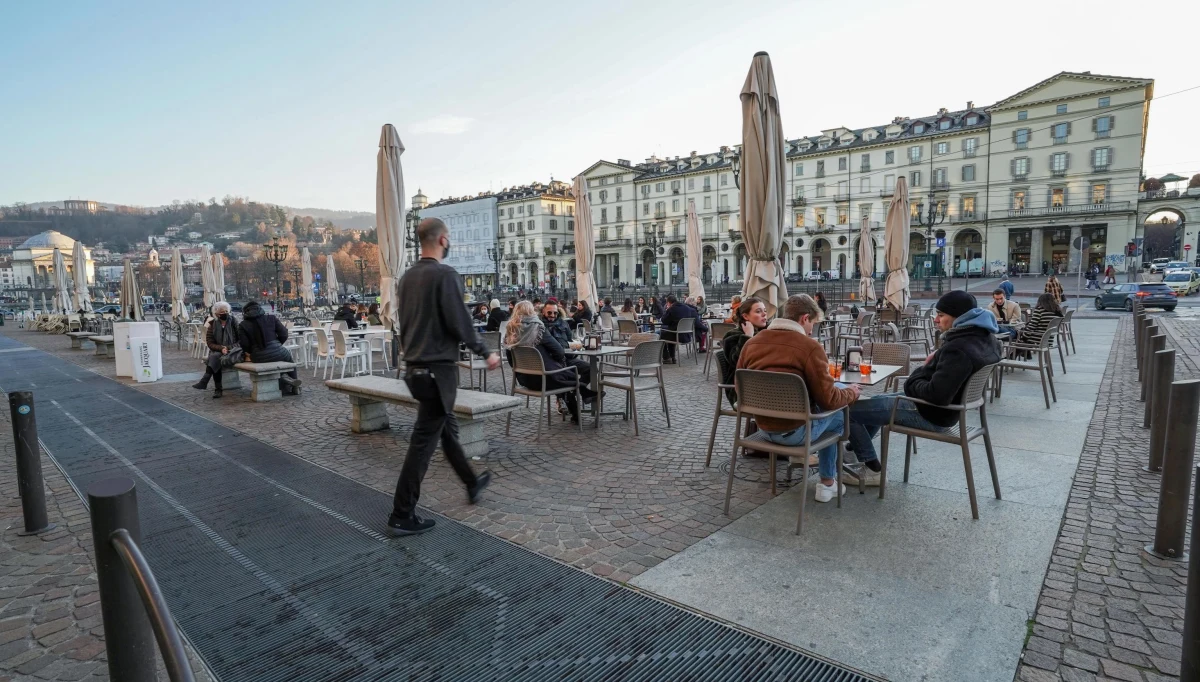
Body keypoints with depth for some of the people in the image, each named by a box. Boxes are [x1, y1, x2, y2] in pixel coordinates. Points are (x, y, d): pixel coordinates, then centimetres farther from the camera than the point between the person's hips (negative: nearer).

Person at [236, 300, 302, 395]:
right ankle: (295, 387, 25)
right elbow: (284, 335, 0)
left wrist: (249, 354, 16)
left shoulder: (243, 325, 4)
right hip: (276, 351, -1)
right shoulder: (271, 318, 5)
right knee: (289, 357, 32)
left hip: (258, 358, 1)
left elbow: (244, 345, -3)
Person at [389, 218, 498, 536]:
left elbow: (403, 322, 15)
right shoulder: (445, 274, -16)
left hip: (416, 366, 9)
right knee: (424, 440, -3)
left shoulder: (408, 276, 9)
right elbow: (459, 323, -19)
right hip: (438, 367, -9)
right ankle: (402, 515, 4)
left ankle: (472, 483, 38)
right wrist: (486, 353, -6)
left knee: (447, 427, 20)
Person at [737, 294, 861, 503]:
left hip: (763, 427, 6)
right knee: (838, 414, 24)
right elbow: (828, 400, -13)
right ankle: (827, 483, 31)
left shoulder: (751, 343, 1)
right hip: (795, 431, -6)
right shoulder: (810, 347, -16)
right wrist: (851, 393, 7)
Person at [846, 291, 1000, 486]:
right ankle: (855, 451, 36)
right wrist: (930, 365, 3)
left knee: (849, 410, -8)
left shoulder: (958, 349, -30)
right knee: (877, 400, 29)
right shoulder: (986, 337, 1)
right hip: (947, 406, 11)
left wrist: (916, 375, -14)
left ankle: (872, 468, 5)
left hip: (931, 414, -11)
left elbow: (935, 395, -33)